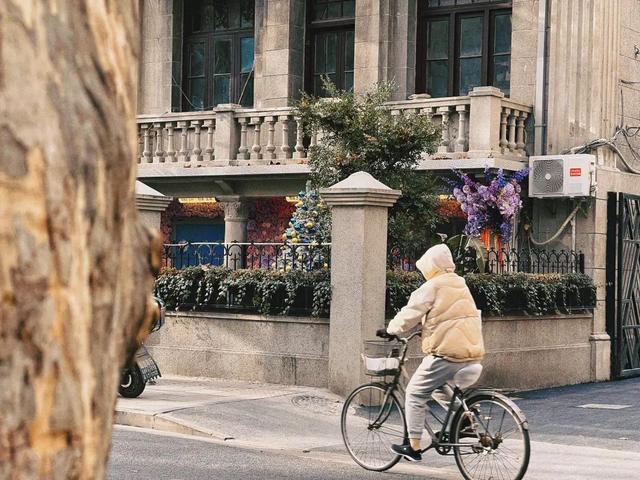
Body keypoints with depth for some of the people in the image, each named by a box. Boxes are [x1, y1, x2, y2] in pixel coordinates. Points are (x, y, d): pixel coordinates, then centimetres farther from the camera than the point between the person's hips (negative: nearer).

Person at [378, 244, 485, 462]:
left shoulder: (431, 287, -6)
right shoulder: (461, 285, 17)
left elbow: (409, 315, -4)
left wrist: (389, 330, 10)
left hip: (447, 352, -7)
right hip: (473, 352, 8)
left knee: (415, 393, 4)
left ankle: (414, 447, 4)